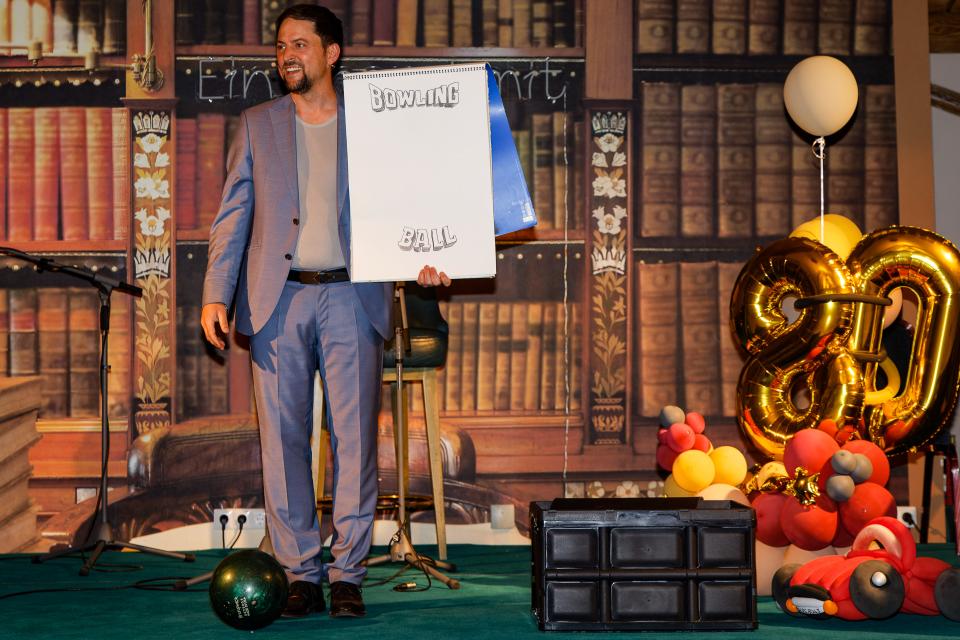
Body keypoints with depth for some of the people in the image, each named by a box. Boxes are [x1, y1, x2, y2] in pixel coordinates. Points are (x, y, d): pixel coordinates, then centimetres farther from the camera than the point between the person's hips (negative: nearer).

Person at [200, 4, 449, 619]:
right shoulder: (258, 125, 11)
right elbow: (233, 215, 9)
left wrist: (421, 258, -10)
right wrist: (216, 294, 0)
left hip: (351, 298, -1)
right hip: (279, 300, 1)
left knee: (355, 441, -1)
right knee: (284, 440, 1)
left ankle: (348, 574, 8)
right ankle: (300, 574, 10)